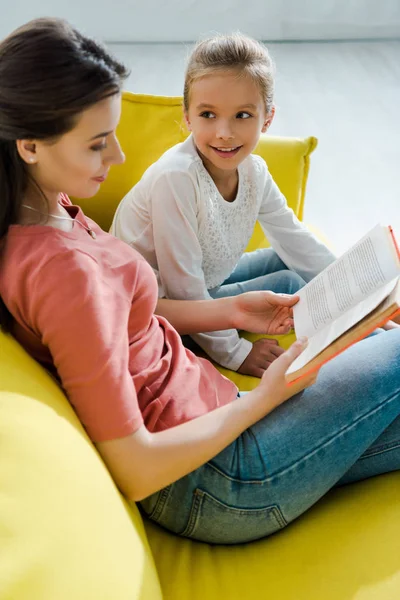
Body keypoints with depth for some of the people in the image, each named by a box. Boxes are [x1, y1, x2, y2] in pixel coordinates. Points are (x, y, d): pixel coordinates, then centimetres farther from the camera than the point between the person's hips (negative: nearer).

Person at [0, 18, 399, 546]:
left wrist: (230, 312, 3)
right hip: (212, 483, -8)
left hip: (201, 414, 9)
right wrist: (265, 397, -18)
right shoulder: (65, 269, -30)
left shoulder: (42, 212, -1)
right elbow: (135, 473, -27)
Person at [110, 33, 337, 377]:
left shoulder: (254, 171, -8)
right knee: (288, 285, -13)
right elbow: (181, 285, -27)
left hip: (208, 277, 8)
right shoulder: (176, 178, -30)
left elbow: (297, 241, 3)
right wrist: (234, 352, -22)